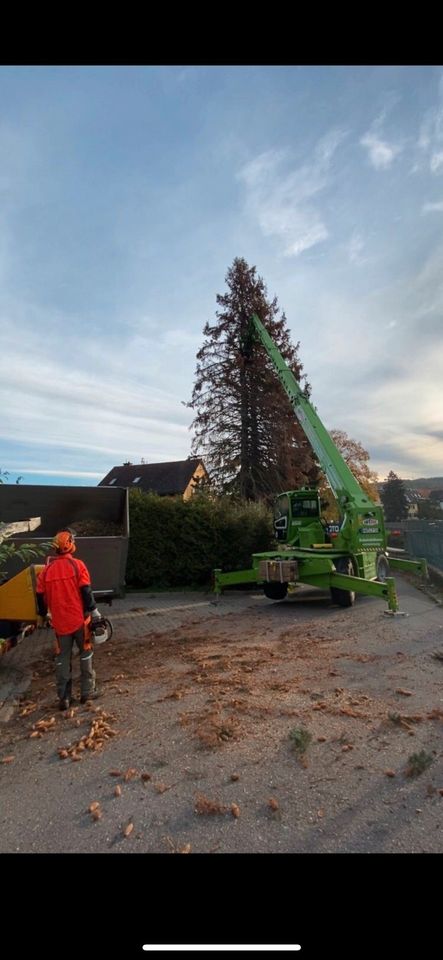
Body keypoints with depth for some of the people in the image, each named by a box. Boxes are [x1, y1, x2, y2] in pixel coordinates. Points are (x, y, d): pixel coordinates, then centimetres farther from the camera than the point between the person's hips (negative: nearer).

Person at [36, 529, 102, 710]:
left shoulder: (46, 569, 2)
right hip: (80, 619, -3)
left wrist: (44, 615, 23)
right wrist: (94, 613, -5)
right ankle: (87, 691, 20)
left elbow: (40, 596, 8)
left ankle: (64, 698, 19)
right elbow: (86, 592, -13)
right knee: (86, 653, 13)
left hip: (60, 622, 4)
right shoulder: (77, 565, -12)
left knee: (62, 658, 14)